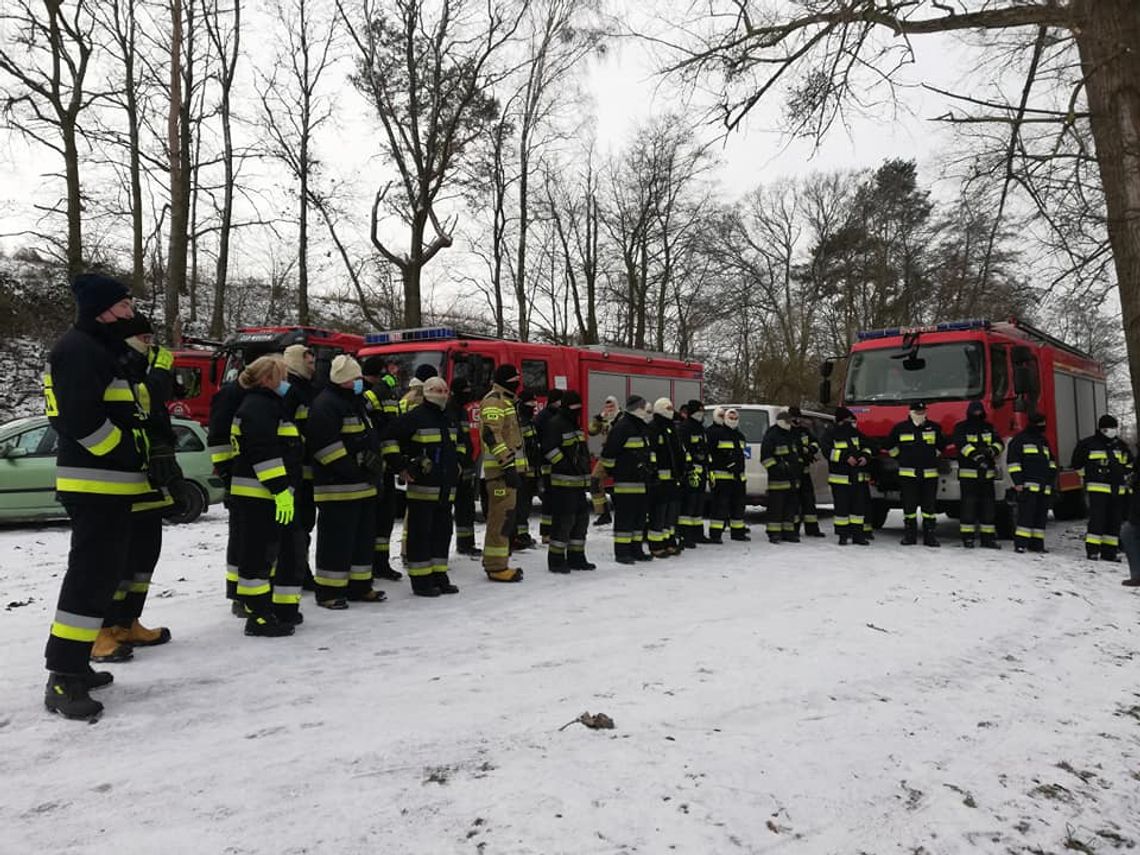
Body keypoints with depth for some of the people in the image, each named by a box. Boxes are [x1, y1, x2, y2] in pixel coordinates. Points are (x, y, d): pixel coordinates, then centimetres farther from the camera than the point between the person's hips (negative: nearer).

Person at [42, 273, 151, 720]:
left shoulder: (103, 349, 20)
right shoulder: (79, 349, -13)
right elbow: (82, 418, -23)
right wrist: (131, 456, -16)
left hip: (110, 482, 11)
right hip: (96, 482, -11)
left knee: (102, 571, 15)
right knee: (91, 574, -10)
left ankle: (74, 665, 26)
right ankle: (62, 679, -5)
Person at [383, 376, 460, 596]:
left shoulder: (448, 420, 16)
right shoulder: (415, 417, -10)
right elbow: (389, 439, -13)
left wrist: (455, 466, 25)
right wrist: (401, 467, -13)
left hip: (446, 488, 8)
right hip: (422, 487, -8)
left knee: (443, 531, 12)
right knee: (420, 532, -2)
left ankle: (439, 576, 22)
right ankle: (420, 580, 5)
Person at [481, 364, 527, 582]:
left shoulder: (505, 401, 22)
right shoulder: (493, 401, -11)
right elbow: (492, 435, -22)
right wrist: (508, 465, -26)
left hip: (509, 468, 11)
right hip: (501, 469, -11)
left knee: (505, 515, 13)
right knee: (502, 516, -10)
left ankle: (497, 563, 21)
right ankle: (496, 567, -7)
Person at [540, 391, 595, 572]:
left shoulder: (575, 424, 19)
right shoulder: (554, 423, -11)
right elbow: (548, 448, -22)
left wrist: (585, 471, 20)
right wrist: (564, 464, -20)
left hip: (579, 482, 10)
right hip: (563, 482, -10)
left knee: (581, 518, 12)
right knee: (563, 520, -8)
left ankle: (576, 557, 21)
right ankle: (556, 559, 1)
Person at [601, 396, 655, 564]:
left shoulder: (643, 428, 17)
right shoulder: (621, 427, -15)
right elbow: (608, 452, -16)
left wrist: (652, 468, 22)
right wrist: (611, 470, -9)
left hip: (642, 481, 9)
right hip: (626, 481, -9)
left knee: (640, 515, 13)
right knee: (625, 517, -4)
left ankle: (636, 549, 21)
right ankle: (621, 551, 2)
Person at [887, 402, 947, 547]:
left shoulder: (934, 428, 7)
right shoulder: (900, 428, 2)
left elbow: (941, 445, 23)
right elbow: (890, 446, 14)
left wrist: (932, 457, 16)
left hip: (930, 473, 1)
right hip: (908, 473, -1)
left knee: (930, 506, 3)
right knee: (909, 506, 2)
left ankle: (929, 536, 10)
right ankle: (910, 535, 11)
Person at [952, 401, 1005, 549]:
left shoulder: (989, 428, 15)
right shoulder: (961, 428, 1)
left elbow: (999, 443, 5)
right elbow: (962, 444, -15)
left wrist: (991, 450, -18)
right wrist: (976, 456, -30)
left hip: (987, 473, 5)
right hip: (968, 473, -4)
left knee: (988, 505, 6)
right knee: (969, 505, -5)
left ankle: (988, 537, 12)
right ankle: (967, 537, 2)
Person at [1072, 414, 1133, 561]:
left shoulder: (1120, 445, 14)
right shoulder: (1088, 444, -3)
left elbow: (1129, 463, 28)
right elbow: (1078, 462, 7)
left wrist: (1125, 476, 18)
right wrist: (1088, 474, 6)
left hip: (1117, 489, 6)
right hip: (1097, 487, -6)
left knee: (1115, 520, 7)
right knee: (1097, 518, -12)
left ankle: (1109, 552, 13)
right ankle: (1092, 550, -9)